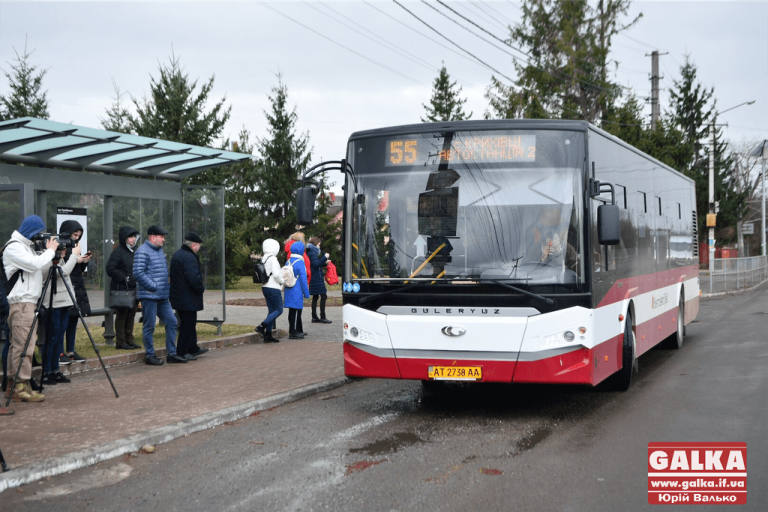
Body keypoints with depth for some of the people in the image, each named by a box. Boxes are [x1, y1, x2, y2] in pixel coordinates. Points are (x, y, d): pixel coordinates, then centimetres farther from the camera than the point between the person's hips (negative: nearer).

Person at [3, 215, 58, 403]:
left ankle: (13, 384, 15)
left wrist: (51, 253, 4)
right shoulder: (13, 247, -10)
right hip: (20, 302, -10)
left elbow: (42, 268, 18)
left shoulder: (27, 246, 21)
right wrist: (50, 251, -8)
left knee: (17, 344, 11)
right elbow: (36, 264, -21)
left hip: (27, 301, 10)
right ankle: (21, 386, -9)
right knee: (24, 345, -10)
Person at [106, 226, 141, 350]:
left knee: (131, 315, 12)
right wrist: (123, 278, -18)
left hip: (133, 289, 8)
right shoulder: (118, 252, -10)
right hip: (121, 289, -7)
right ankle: (120, 342, 4)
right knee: (122, 315, -2)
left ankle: (129, 340, 20)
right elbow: (110, 269, -17)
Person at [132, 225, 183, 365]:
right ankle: (150, 355, 9)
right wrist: (154, 287, -18)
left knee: (172, 322, 8)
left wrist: (167, 287, 15)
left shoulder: (159, 251, 18)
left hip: (162, 296, 9)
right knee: (149, 326, 0)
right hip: (149, 295, -9)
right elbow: (138, 273, -20)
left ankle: (171, 353, 15)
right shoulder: (143, 252, -12)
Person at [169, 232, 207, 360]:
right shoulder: (189, 257, -21)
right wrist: (201, 288, -9)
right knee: (188, 324, -2)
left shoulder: (177, 255, 13)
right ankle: (181, 353, 2)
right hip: (188, 299, -10)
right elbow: (194, 278, -28)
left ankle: (193, 348, 30)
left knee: (189, 324, 19)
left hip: (178, 296, 10)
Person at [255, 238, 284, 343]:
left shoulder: (263, 259, 12)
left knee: (271, 310, 11)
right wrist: (282, 281, -3)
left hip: (265, 287, 9)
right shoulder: (273, 259, -15)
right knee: (279, 310, -3)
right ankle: (262, 326, -14)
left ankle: (268, 335, 9)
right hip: (273, 288, -9)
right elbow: (276, 274, -21)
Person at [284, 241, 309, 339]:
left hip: (289, 290, 8)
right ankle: (293, 332, -2)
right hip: (297, 292, -8)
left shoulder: (288, 262, 11)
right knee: (295, 311, -4)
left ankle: (299, 330, 25)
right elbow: (303, 279, -14)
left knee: (294, 311, 15)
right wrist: (306, 293, -8)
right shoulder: (300, 263, -14)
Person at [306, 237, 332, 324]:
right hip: (317, 278, -10)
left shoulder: (311, 252, 16)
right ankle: (322, 317, -9)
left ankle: (314, 317, 14)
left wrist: (325, 263, 15)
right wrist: (324, 257, -21)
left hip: (314, 279, 10)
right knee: (323, 296, -8)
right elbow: (316, 264, -25)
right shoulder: (313, 253, -14)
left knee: (315, 297, 12)